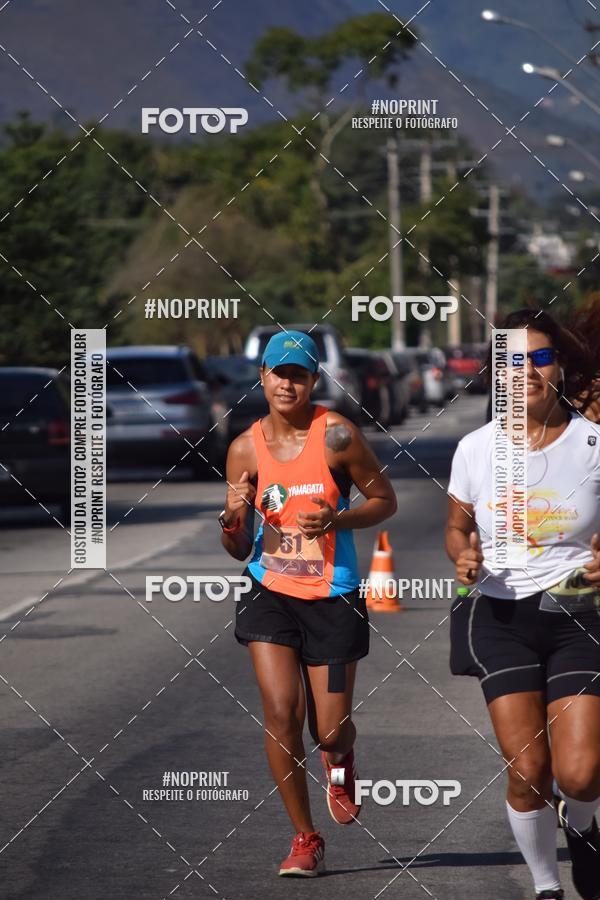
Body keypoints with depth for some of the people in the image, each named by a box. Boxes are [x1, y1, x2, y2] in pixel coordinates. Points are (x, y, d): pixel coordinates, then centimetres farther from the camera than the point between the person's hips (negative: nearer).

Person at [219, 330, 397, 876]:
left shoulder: (337, 435, -8)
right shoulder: (245, 448, 0)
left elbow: (386, 501, 1)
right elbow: (239, 550, 6)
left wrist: (337, 520, -17)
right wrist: (232, 519, -16)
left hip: (332, 599, -1)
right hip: (270, 595, 1)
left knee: (330, 731, 1)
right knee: (281, 713, -14)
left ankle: (340, 761, 42)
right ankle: (306, 838, 2)